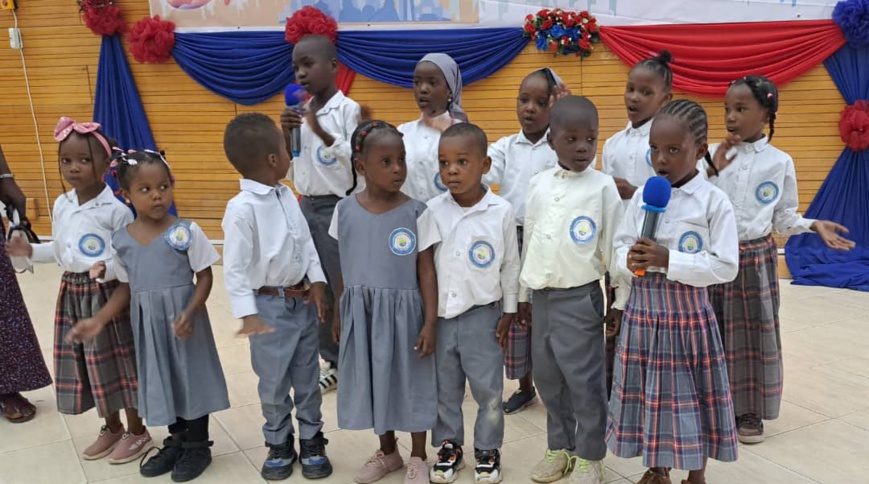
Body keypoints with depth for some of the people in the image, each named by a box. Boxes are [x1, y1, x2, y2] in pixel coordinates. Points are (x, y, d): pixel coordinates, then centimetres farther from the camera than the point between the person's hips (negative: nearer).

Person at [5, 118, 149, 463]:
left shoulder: (115, 209, -15)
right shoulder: (61, 206, 6)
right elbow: (60, 251, 16)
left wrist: (109, 269, -33)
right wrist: (31, 252, 1)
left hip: (107, 294, -7)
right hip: (72, 294, 7)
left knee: (119, 361, 3)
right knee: (88, 363, 15)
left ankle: (137, 432, 21)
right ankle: (111, 427, 33)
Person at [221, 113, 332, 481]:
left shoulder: (287, 196, 1)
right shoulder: (242, 208, -20)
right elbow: (234, 267, -19)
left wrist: (316, 281, 0)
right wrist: (248, 315, -21)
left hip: (303, 300, 6)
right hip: (270, 305, -6)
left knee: (308, 378, 16)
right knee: (274, 383, 10)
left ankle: (311, 441, 32)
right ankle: (279, 445, 31)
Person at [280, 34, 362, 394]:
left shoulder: (349, 110, -11)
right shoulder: (301, 113, 10)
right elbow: (287, 165, 13)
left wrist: (322, 133, -25)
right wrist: (286, 134, -4)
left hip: (339, 208, -7)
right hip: (307, 207, 7)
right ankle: (333, 362, 27)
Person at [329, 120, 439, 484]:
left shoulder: (416, 213, -10)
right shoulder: (345, 210, -2)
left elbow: (426, 270, -8)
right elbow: (344, 268, 7)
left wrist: (430, 322, -10)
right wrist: (338, 314, 11)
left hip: (403, 311, -3)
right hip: (361, 312, 3)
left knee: (411, 379, 9)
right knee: (373, 377, 16)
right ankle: (387, 451, 38)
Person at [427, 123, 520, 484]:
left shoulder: (501, 211, -9)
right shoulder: (432, 210, -5)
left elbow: (511, 265, 0)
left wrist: (509, 311, 2)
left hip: (482, 314, -2)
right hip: (439, 313, 2)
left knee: (488, 388, 8)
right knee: (444, 387, 14)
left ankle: (488, 450, 28)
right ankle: (449, 446, 32)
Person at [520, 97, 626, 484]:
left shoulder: (603, 187, -9)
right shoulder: (537, 184, 4)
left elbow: (615, 247, -6)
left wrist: (621, 301, -5)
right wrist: (524, 294, 14)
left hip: (580, 297, -5)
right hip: (542, 296, 5)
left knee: (584, 380, 3)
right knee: (547, 377, 14)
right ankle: (559, 448, 31)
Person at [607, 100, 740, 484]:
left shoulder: (714, 201, -10)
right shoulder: (641, 196, 2)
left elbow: (725, 266, -13)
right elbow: (618, 250, 6)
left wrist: (667, 260, -22)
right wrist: (629, 260, -17)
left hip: (688, 314, -3)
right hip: (642, 311, 4)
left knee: (690, 394, 8)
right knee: (649, 392, 14)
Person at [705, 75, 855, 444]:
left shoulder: (780, 162, -2)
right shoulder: (711, 154, -2)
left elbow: (783, 218, 5)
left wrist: (814, 226, -11)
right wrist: (712, 171, -15)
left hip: (756, 259, 0)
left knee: (754, 335, 8)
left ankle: (750, 412, 23)